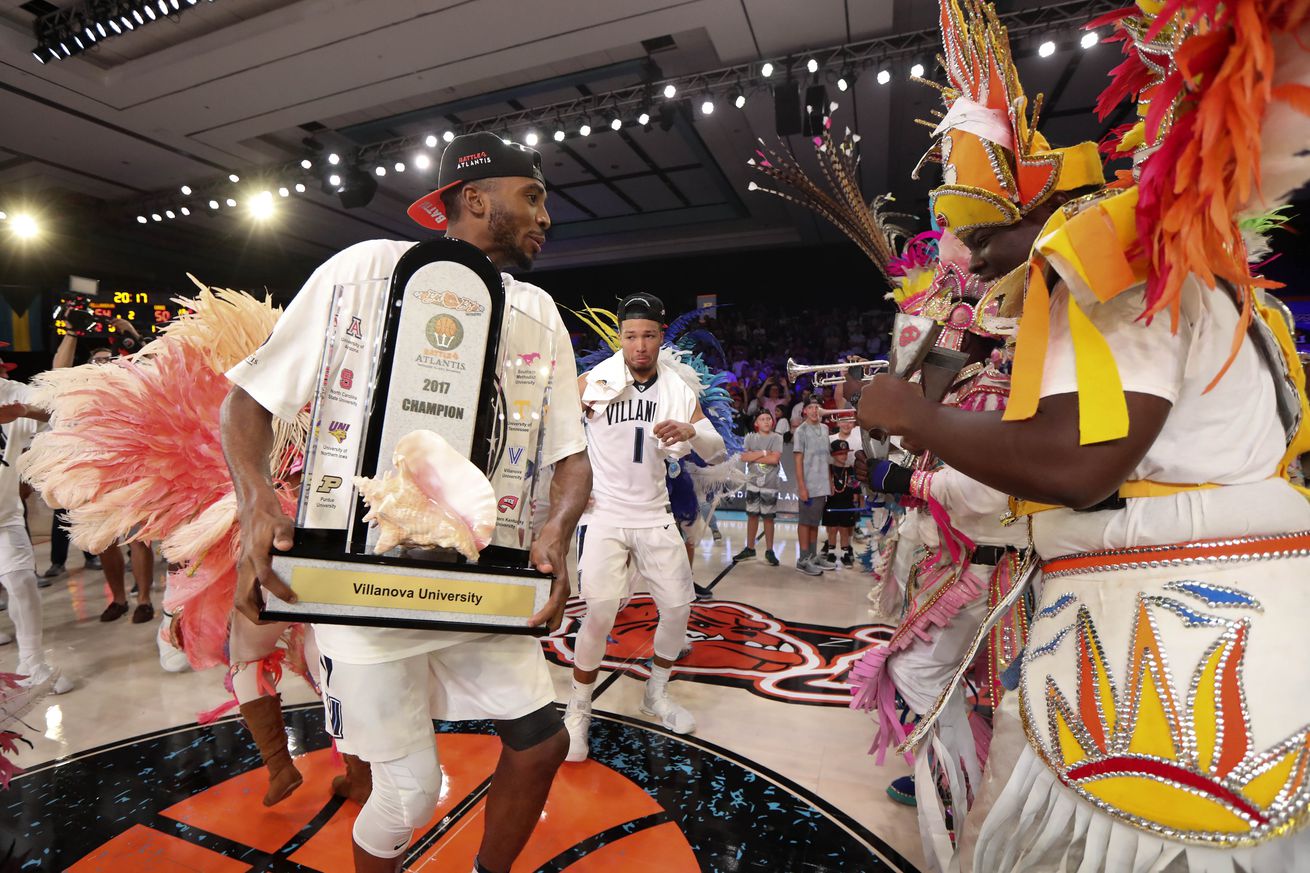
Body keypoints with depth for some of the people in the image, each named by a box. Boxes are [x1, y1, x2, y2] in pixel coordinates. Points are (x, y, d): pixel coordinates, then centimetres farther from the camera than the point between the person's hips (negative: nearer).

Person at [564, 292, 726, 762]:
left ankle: (656, 693, 31)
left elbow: (716, 454, 0)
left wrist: (691, 432, -22)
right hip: (604, 513, -4)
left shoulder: (678, 390, 1)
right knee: (600, 613, -12)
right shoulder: (593, 382, -8)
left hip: (654, 514, 4)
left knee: (678, 606, 6)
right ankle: (578, 711, 12)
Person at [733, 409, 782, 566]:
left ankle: (769, 551, 14)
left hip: (770, 484, -2)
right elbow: (744, 457, -7)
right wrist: (763, 453, -11)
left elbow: (775, 459, -14)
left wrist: (753, 456, -9)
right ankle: (749, 548, 20)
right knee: (752, 515, 9)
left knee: (768, 517, 4)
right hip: (753, 483, 2)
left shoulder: (777, 438, -1)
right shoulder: (750, 437, 5)